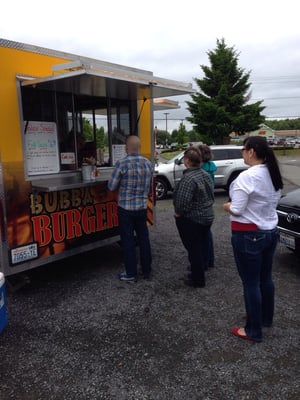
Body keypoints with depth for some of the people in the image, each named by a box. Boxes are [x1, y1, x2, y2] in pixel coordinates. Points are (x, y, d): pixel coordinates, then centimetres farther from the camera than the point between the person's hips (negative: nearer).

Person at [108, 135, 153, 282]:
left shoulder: (121, 163, -15)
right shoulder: (148, 163, 1)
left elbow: (112, 187, -9)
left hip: (126, 208, -4)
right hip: (142, 207, 5)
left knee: (128, 241, 6)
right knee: (144, 239, 14)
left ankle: (131, 274, 16)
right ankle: (146, 271, 25)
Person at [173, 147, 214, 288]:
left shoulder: (188, 178, -23)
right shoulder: (206, 175, 4)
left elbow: (183, 201, -28)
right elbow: (211, 194, 11)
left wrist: (178, 213, -11)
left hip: (191, 219, -9)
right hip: (207, 216, 9)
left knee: (194, 249, 3)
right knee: (202, 247, 18)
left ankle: (198, 279, 13)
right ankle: (199, 272, 33)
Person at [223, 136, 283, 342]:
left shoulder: (247, 176, -22)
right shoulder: (274, 174, 5)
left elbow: (236, 210, -21)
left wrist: (226, 206, -1)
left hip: (248, 236, -8)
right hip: (271, 232, 8)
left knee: (251, 283, 4)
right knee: (265, 278, 22)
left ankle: (254, 331, 18)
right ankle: (266, 318, 40)